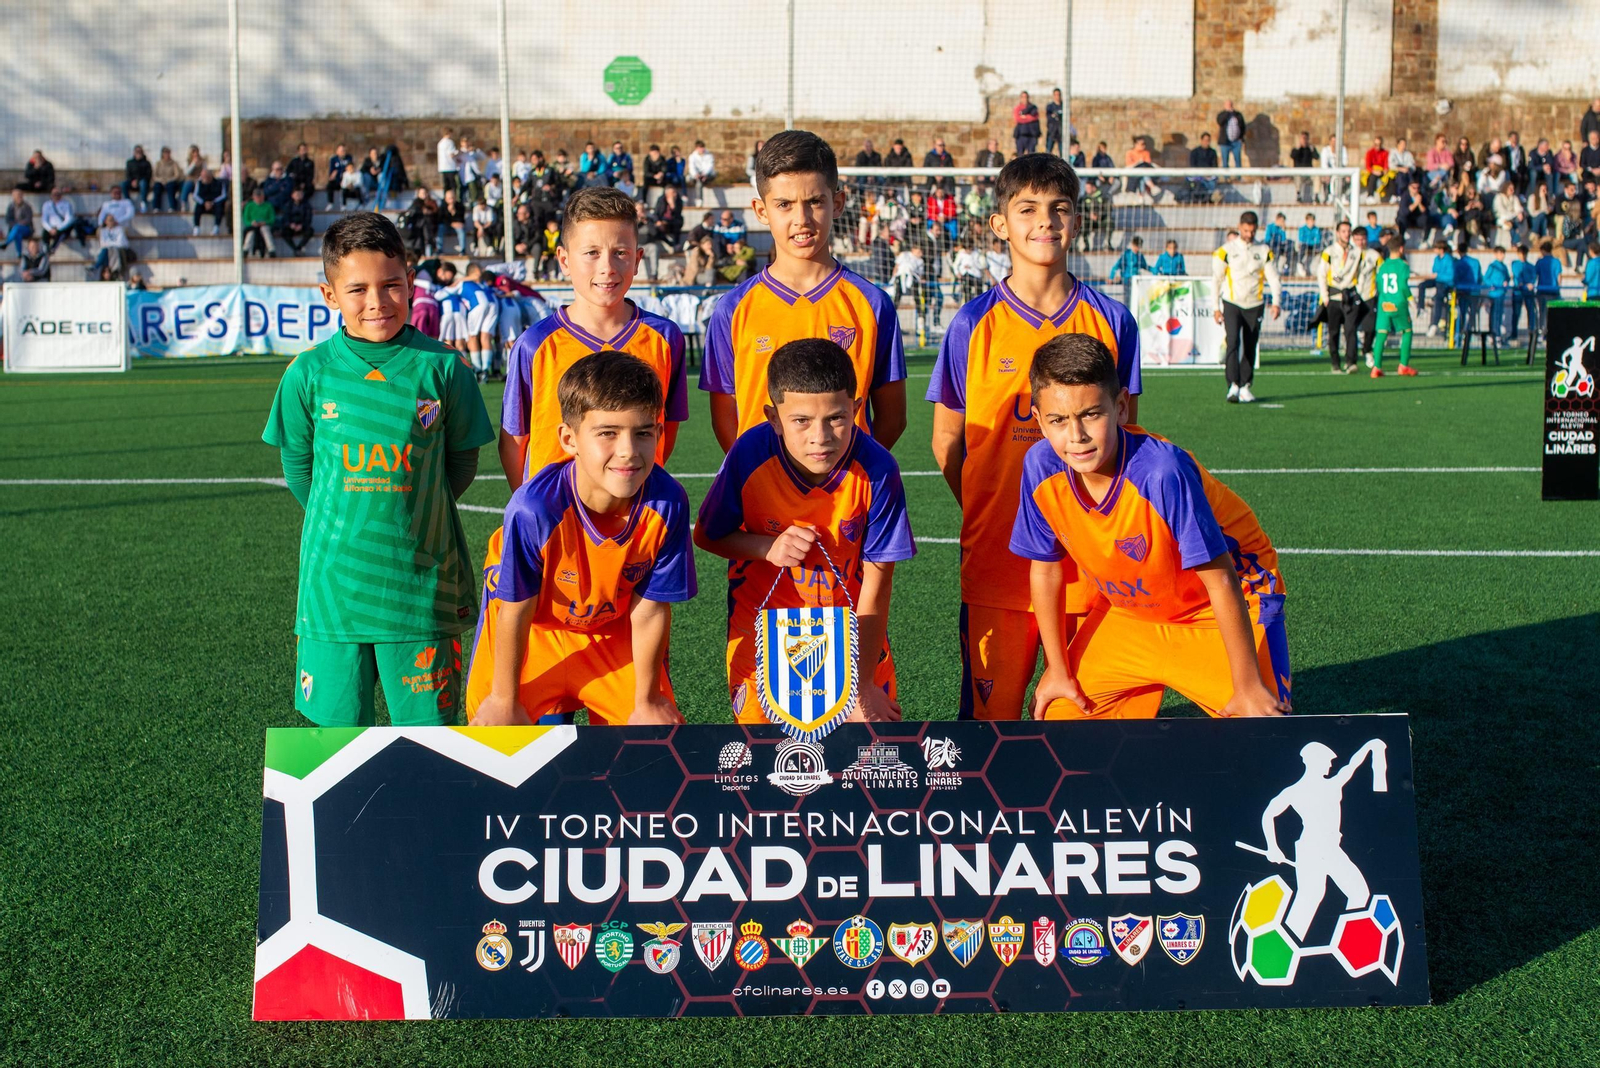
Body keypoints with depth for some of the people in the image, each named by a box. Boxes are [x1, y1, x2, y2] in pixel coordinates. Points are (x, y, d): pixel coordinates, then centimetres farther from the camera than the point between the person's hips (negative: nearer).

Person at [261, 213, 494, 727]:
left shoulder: (442, 368, -4)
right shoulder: (309, 373, -2)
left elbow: (461, 463, 7)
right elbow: (298, 467, 10)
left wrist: (410, 514, 7)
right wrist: (342, 524, 10)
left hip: (421, 583, 0)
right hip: (333, 583, 1)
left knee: (426, 732, 6)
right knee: (338, 728, 7)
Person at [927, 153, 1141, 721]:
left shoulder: (1110, 320, 4)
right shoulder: (974, 323, 0)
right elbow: (946, 439, 6)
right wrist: (983, 510, 0)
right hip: (996, 547, -1)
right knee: (992, 703, 3)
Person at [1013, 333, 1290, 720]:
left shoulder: (1163, 470, -36)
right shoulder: (1041, 468, -21)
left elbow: (1220, 580, -27)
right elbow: (1045, 569, -5)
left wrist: (1248, 688, -22)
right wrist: (1058, 670, 1)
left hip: (1218, 610, -4)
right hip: (1127, 612, 5)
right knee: (1060, 716, 1)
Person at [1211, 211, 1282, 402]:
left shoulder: (1264, 251, 5)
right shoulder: (1226, 250, 0)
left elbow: (1273, 278, 6)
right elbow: (1216, 279, 4)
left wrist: (1276, 302, -7)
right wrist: (1216, 307, 2)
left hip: (1254, 306, 2)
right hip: (1232, 305, -2)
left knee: (1250, 348, 4)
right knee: (1233, 342, -16)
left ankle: (1245, 386, 13)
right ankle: (1233, 385, -20)